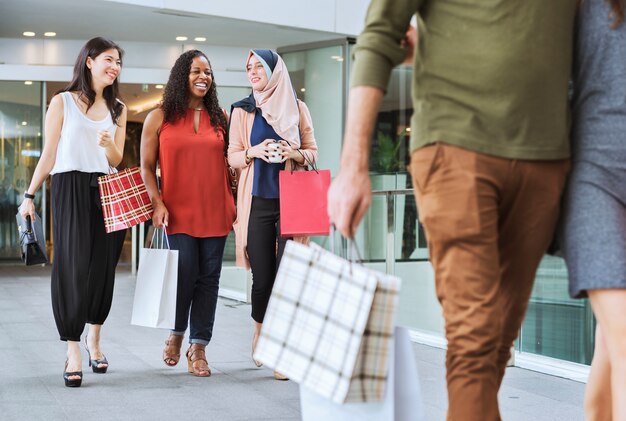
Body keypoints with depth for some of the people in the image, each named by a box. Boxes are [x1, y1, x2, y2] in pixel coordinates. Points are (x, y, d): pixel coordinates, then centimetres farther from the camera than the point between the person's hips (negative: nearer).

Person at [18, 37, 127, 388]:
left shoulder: (117, 108, 14)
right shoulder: (62, 102, 3)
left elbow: (116, 161, 11)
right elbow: (49, 155, 3)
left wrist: (108, 145, -10)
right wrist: (30, 195, -1)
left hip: (107, 191, 4)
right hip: (71, 188, -4)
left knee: (103, 266, 5)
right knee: (73, 267, -8)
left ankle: (94, 338, 25)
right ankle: (74, 352, -5)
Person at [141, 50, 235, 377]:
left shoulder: (219, 117, 11)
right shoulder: (159, 118, 3)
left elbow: (229, 163, 14)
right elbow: (147, 166, 4)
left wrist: (235, 203, 7)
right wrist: (157, 203, -8)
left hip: (215, 212, 3)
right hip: (179, 213, -3)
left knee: (208, 279, 2)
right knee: (185, 276, -6)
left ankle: (198, 348, 10)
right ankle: (176, 334, 20)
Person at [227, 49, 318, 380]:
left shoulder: (297, 109, 10)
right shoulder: (242, 111, 10)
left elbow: (312, 153, 10)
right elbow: (233, 156, 7)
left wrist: (294, 153, -11)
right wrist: (255, 151, -14)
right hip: (257, 201, 0)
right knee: (263, 276, -1)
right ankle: (260, 330, 26)